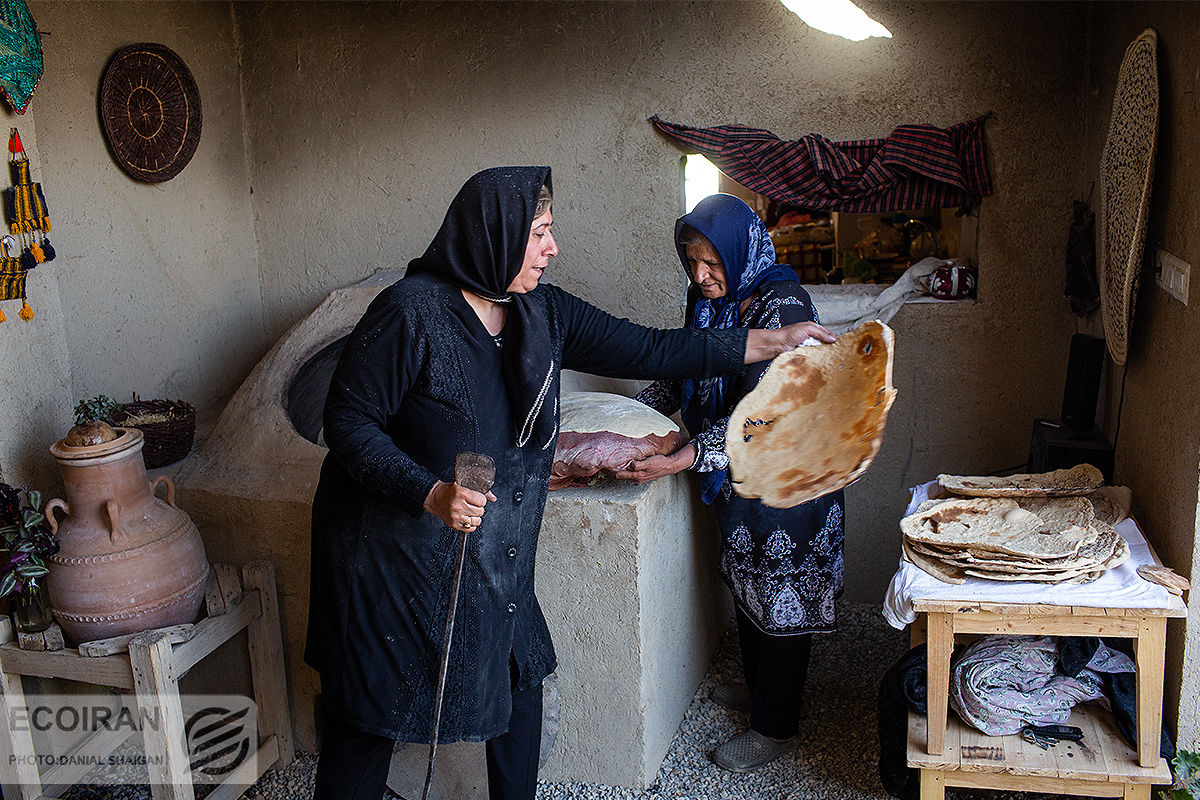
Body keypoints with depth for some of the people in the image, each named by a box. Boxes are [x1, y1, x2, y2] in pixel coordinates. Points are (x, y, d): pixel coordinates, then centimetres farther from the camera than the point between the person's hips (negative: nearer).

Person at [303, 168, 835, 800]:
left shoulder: (542, 313, -1)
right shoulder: (411, 311, -20)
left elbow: (646, 351, 1)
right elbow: (348, 420, -17)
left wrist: (775, 342, 0)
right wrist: (431, 492, -30)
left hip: (493, 554, 6)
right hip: (393, 551, -6)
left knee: (519, 683, 15)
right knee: (368, 716, 6)